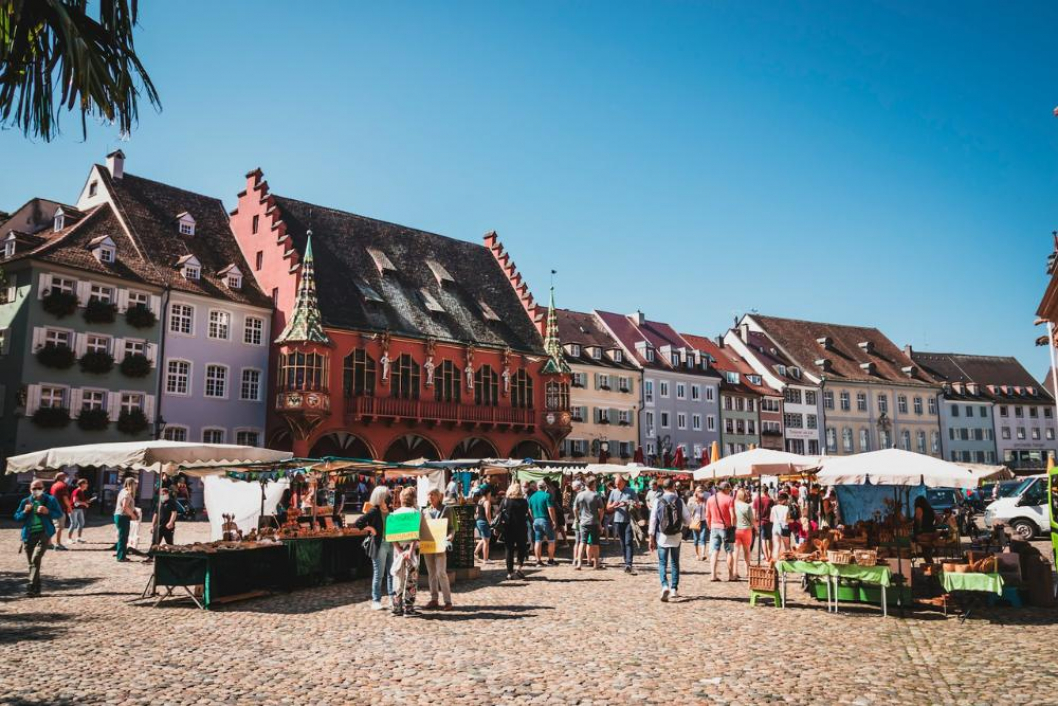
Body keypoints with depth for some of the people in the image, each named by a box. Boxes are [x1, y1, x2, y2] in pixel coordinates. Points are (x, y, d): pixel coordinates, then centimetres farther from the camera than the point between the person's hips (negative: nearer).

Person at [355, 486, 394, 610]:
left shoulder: (391, 511, 10)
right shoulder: (374, 511, -8)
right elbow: (358, 522, -15)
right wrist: (371, 529, -13)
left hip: (391, 544, 6)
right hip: (379, 545, -6)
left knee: (392, 573, 10)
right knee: (378, 574, 1)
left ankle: (393, 598, 18)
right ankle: (376, 601, 9)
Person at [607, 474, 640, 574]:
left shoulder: (631, 492, 1)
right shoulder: (613, 492, 9)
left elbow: (638, 505, 1)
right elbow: (608, 508, 12)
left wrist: (627, 504, -16)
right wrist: (613, 505, -11)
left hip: (629, 520, -3)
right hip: (618, 521, 4)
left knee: (628, 542, -12)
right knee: (622, 543, 8)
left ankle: (629, 564, -18)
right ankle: (627, 563, 16)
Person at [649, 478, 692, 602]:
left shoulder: (658, 501, -7)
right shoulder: (679, 501, -4)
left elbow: (653, 520, -6)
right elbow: (688, 520, -3)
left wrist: (652, 538, 2)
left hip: (662, 536, -1)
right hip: (676, 536, 1)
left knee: (662, 563, 4)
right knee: (675, 563, 16)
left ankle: (665, 586, -17)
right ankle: (674, 589, 19)